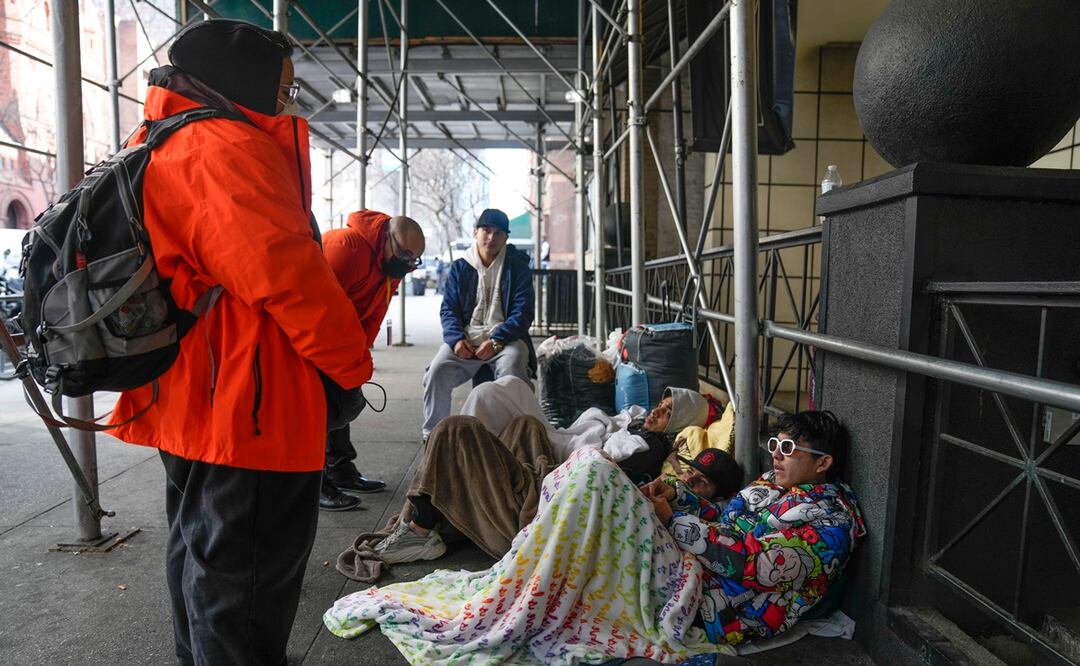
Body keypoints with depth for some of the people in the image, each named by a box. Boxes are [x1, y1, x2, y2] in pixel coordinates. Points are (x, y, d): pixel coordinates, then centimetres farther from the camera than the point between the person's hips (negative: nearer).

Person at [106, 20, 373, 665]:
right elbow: (284, 269, -25)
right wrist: (352, 361, -14)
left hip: (187, 407, 11)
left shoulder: (159, 149, 17)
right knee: (246, 593, 2)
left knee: (203, 565, 26)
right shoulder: (225, 146, -16)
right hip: (249, 414, -11)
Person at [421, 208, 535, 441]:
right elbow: (449, 309, 9)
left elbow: (523, 313, -2)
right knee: (436, 372, -24)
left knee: (512, 374, -34)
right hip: (466, 340, 2)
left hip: (505, 338, -2)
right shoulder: (459, 267, 13)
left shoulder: (517, 266, 6)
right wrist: (456, 339, -13)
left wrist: (496, 341, -17)